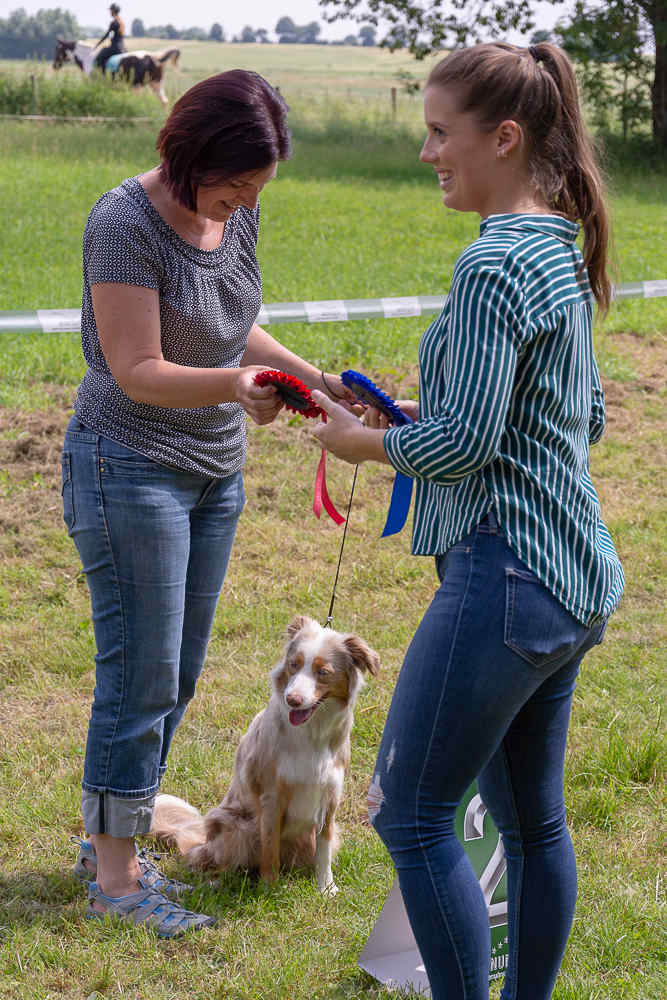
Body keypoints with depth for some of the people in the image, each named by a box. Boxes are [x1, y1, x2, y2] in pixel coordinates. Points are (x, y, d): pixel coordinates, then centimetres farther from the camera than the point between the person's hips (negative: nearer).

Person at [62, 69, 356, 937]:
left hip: (215, 473, 8)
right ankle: (116, 877, 7)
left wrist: (312, 378, 1)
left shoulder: (238, 213, 3)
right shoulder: (125, 223, -19)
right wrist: (235, 386, -36)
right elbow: (138, 373, -21)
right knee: (141, 679, -4)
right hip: (131, 468, -8)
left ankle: (108, 842, 25)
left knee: (176, 677, 12)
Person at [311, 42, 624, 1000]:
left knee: (410, 813, 0)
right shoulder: (564, 254, 12)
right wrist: (418, 411, 16)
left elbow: (464, 442, -20)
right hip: (573, 585, 10)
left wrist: (365, 440, -2)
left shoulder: (494, 264, -17)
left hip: (507, 576, -10)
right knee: (530, 818, 17)